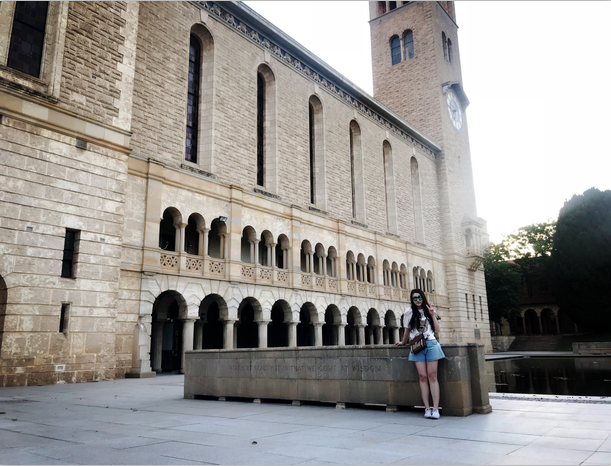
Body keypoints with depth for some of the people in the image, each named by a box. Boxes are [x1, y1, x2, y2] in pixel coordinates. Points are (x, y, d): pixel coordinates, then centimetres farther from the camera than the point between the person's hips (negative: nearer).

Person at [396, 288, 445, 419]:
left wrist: (433, 315, -1)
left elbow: (437, 329, 9)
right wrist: (403, 342, 26)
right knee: (423, 376, -4)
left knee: (432, 376, -4)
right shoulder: (409, 311, 5)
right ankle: (427, 408, -1)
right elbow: (407, 330, 17)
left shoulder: (429, 310, 12)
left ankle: (435, 408, -5)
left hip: (431, 344, 1)